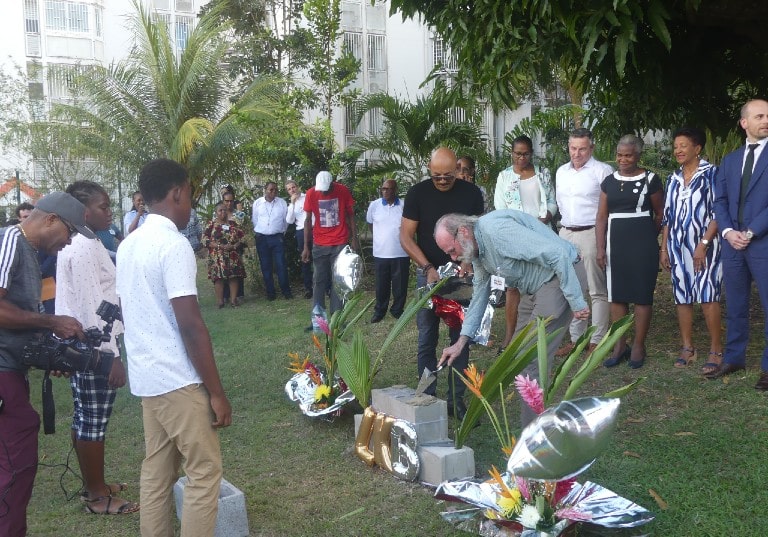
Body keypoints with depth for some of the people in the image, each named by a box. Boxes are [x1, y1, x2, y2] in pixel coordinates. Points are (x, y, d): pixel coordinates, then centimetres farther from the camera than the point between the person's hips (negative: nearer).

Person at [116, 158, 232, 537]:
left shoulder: (128, 245, 10)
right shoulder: (174, 245, -17)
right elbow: (191, 326, -21)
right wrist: (216, 392, -15)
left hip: (145, 376, 9)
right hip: (177, 380, -9)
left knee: (157, 470, 14)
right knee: (205, 471, 1)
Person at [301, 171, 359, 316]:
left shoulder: (343, 191, -6)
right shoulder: (311, 193, -5)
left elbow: (350, 216, 3)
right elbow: (307, 220, 0)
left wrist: (354, 238, -3)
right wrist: (306, 247, -2)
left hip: (340, 244, -1)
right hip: (319, 245, 1)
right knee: (319, 281, 2)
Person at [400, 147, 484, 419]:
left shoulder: (471, 193, -1)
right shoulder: (417, 193, -6)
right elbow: (406, 236, -5)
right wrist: (428, 268, -15)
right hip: (429, 273, -1)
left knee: (461, 338, 4)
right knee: (427, 340, 2)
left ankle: (456, 399, 13)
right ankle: (428, 398, 12)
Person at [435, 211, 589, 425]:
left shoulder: (497, 230, -25)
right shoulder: (476, 248, 7)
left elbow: (557, 254, -28)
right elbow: (479, 293, 19)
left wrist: (576, 302, -23)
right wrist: (461, 341, 15)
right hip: (535, 287, 10)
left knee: (531, 360, -11)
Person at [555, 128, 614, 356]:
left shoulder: (603, 171, -7)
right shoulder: (561, 172, 14)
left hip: (591, 234, -7)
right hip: (566, 234, 7)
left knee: (597, 291, -3)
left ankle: (597, 340, 2)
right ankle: (576, 338, 20)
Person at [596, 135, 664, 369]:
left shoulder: (650, 180, -1)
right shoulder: (609, 181, 9)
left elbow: (660, 213, 6)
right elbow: (601, 217, 8)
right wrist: (601, 248, 1)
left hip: (642, 244, -4)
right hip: (616, 244, 4)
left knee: (642, 295, 1)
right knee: (616, 295, 7)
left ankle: (638, 346, 11)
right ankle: (620, 345, 17)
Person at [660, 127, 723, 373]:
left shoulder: (711, 173, -3)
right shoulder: (673, 180, 15)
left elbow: (718, 212, -9)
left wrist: (704, 244, -16)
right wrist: (664, 248, 12)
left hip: (704, 246, -6)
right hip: (678, 247, 6)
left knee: (708, 297, -8)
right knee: (682, 297, 6)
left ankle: (716, 350, 0)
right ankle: (687, 348, 14)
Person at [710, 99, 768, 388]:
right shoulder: (730, 159, 14)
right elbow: (720, 200, 11)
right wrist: (728, 231, -5)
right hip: (733, 243, 5)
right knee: (735, 306, 13)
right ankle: (733, 358, 24)